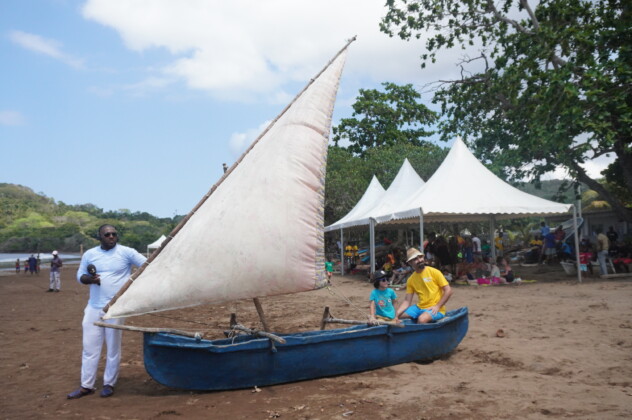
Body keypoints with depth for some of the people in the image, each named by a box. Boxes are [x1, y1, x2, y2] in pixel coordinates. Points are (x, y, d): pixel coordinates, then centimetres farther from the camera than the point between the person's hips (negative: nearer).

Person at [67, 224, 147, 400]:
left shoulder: (126, 252, -4)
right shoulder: (89, 254, 6)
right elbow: (80, 275, 12)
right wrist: (89, 279, -9)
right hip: (93, 308, 3)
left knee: (113, 348, 5)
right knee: (90, 347, 8)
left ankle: (109, 384, 20)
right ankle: (86, 385, 20)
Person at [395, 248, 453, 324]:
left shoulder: (434, 272, -6)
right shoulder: (411, 279, 5)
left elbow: (448, 291, -6)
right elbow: (407, 301, 4)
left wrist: (437, 306, -15)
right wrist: (396, 315, -11)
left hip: (434, 309, -5)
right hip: (419, 308, 5)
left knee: (422, 319, -34)